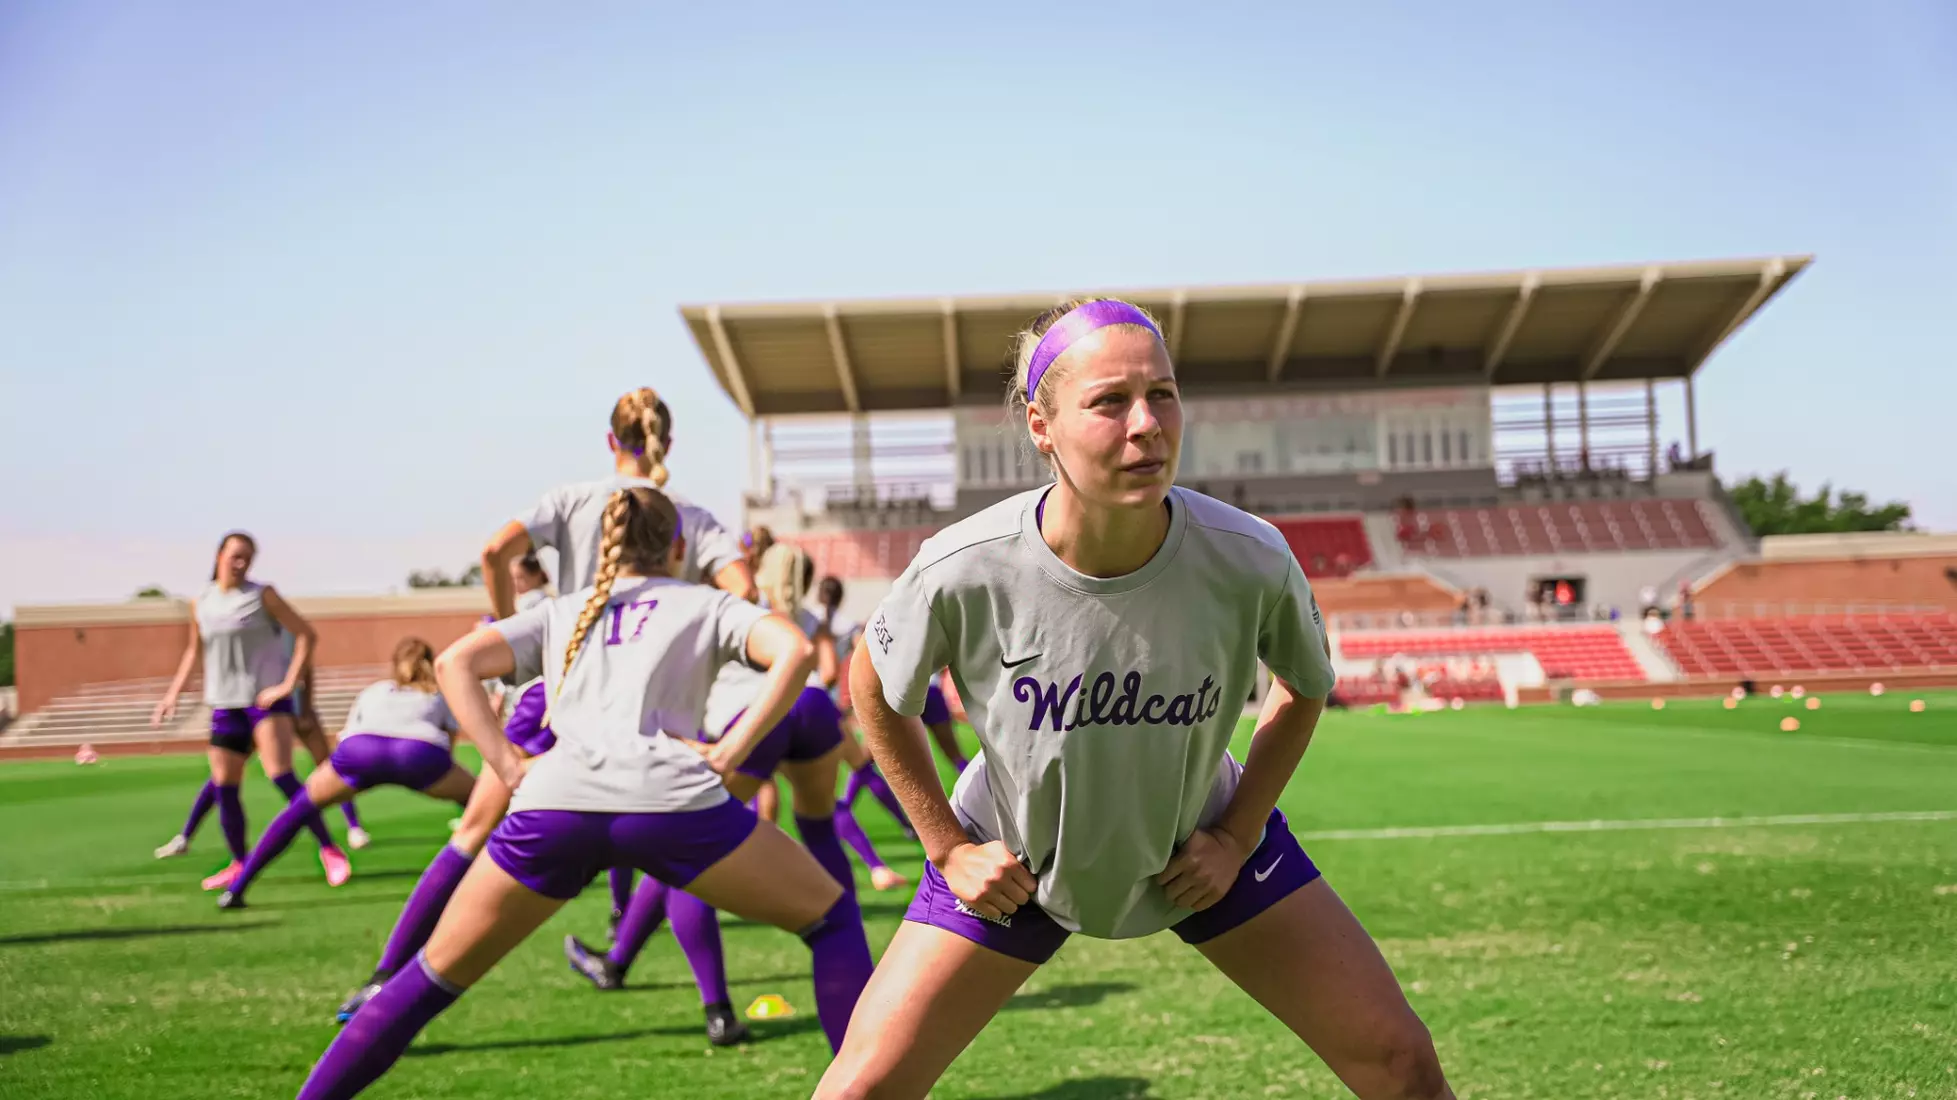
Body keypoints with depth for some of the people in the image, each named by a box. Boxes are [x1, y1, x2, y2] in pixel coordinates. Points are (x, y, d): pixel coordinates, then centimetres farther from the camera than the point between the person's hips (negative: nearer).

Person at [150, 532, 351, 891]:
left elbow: (305, 634, -5)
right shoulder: (201, 604, 9)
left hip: (267, 698, -5)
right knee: (223, 786, 4)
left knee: (281, 776, -18)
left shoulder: (262, 595, -4)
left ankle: (330, 851, -13)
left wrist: (289, 684, -12)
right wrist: (173, 693, 15)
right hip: (225, 704, 5)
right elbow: (195, 652, 23)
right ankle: (239, 864, 21)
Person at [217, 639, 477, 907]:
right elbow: (446, 754, 33)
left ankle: (235, 889, 23)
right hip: (421, 752, -1)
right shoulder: (441, 696, 37)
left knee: (301, 806, 27)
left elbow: (346, 738, 41)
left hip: (360, 749, 1)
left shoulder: (373, 691, 40)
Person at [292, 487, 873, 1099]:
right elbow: (795, 650, 4)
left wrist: (509, 766, 10)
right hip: (667, 799, -2)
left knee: (437, 975, 21)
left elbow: (454, 663, 14)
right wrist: (730, 752, 4)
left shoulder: (560, 614, 30)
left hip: (552, 803, 3)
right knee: (831, 916, 16)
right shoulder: (705, 605, 24)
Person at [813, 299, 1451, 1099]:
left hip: (1200, 847, 1)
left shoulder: (1248, 559, -27)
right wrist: (949, 847, -6)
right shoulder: (964, 570, -30)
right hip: (1014, 860, -1)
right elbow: (873, 687, -7)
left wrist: (1236, 837, -6)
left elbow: (1303, 688, -3)